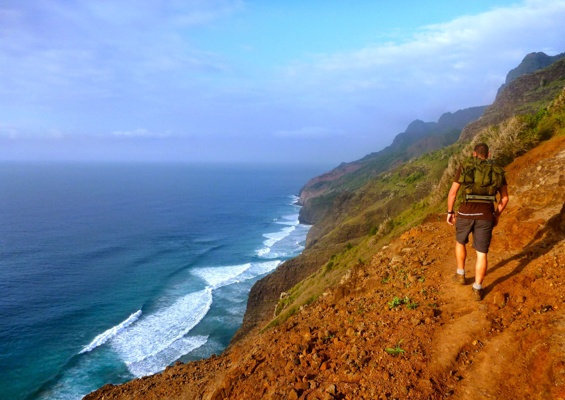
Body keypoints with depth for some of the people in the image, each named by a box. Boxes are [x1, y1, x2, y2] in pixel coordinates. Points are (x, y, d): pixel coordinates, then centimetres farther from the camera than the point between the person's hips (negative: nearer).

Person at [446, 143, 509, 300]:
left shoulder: (464, 168, 5)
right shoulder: (498, 171, 10)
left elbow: (452, 193, 2)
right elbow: (505, 198, 10)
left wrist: (450, 212, 13)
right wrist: (496, 215, 23)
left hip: (465, 214, 0)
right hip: (485, 216, 1)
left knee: (460, 241, 29)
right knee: (482, 254, 11)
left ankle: (461, 274, 36)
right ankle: (477, 289, 10)